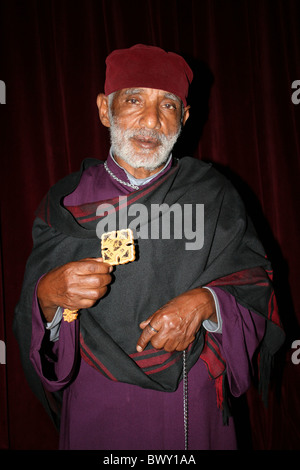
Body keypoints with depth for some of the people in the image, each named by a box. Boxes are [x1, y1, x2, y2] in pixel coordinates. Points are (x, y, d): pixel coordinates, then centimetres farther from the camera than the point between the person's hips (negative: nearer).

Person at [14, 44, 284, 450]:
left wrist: (205, 302, -21)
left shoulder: (213, 193, -3)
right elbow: (31, 325, -3)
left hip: (192, 402, 0)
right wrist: (49, 295, -25)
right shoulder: (66, 201, -3)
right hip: (95, 406, 1)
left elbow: (255, 285, -2)